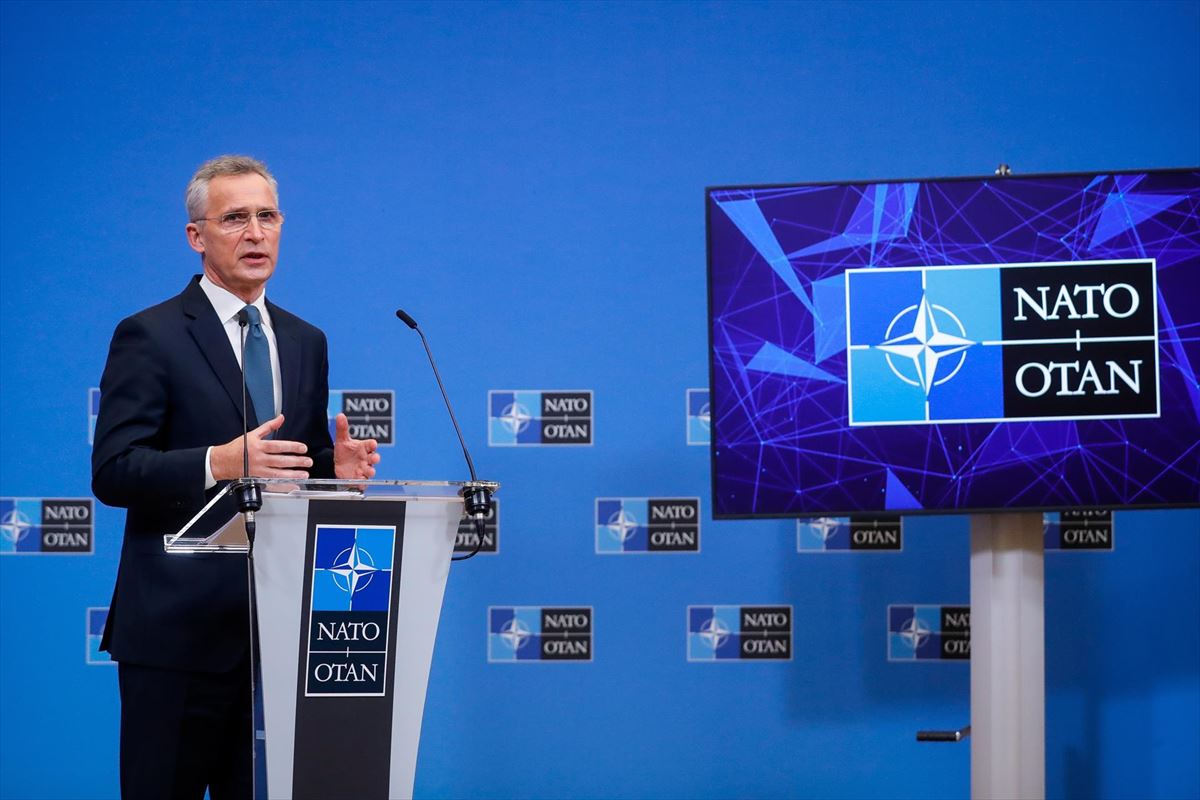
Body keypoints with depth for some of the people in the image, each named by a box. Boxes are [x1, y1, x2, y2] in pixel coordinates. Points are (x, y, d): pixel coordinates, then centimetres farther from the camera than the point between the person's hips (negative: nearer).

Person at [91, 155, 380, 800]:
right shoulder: (149, 336, -4)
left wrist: (337, 468, -4)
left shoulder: (306, 343, 15)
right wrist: (219, 463, -27)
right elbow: (112, 472, -12)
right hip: (178, 624, -5)